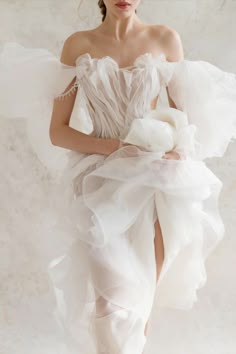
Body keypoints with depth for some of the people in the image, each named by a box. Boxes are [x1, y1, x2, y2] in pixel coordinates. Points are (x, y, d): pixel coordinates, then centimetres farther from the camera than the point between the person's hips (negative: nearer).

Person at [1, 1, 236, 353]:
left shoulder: (166, 39, 5)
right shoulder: (78, 45, 3)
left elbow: (185, 115, 11)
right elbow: (57, 131, -1)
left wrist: (177, 149, -11)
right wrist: (118, 146, -14)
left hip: (156, 184, 1)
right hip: (101, 184, -1)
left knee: (144, 295, 9)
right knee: (110, 301, -11)